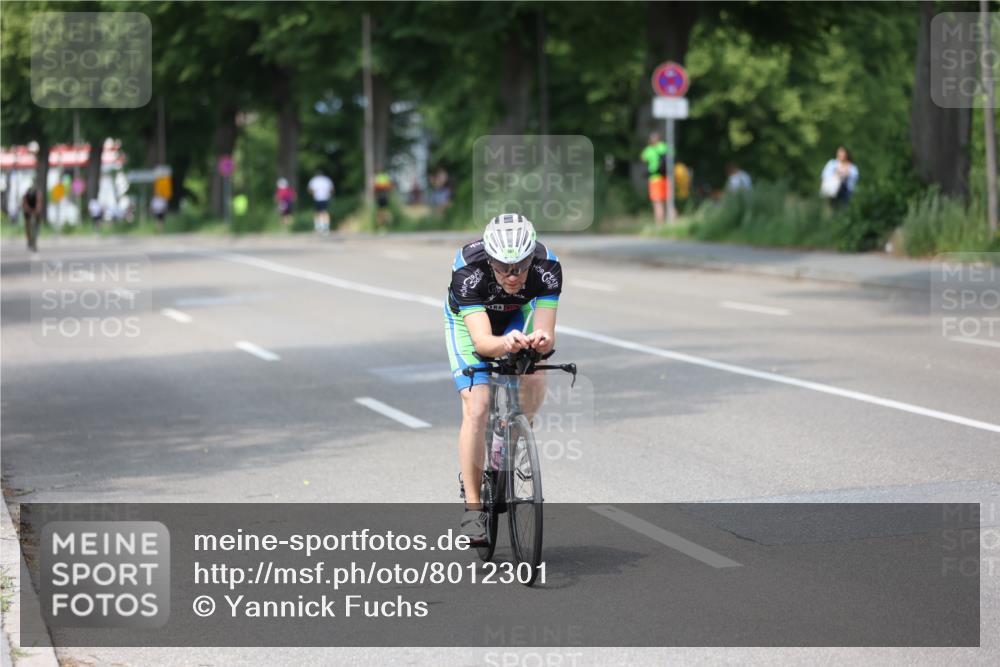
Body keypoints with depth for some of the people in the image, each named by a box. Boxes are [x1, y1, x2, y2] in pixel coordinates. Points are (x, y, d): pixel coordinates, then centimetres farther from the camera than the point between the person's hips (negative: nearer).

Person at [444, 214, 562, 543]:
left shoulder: (547, 268, -35)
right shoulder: (468, 272, -40)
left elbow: (545, 333, -39)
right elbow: (482, 340, -48)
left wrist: (541, 340, -62)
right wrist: (505, 343, -69)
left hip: (518, 316, 3)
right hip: (470, 320, -2)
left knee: (534, 384, -21)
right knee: (476, 406, -18)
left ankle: (503, 452, 9)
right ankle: (472, 507, -10)